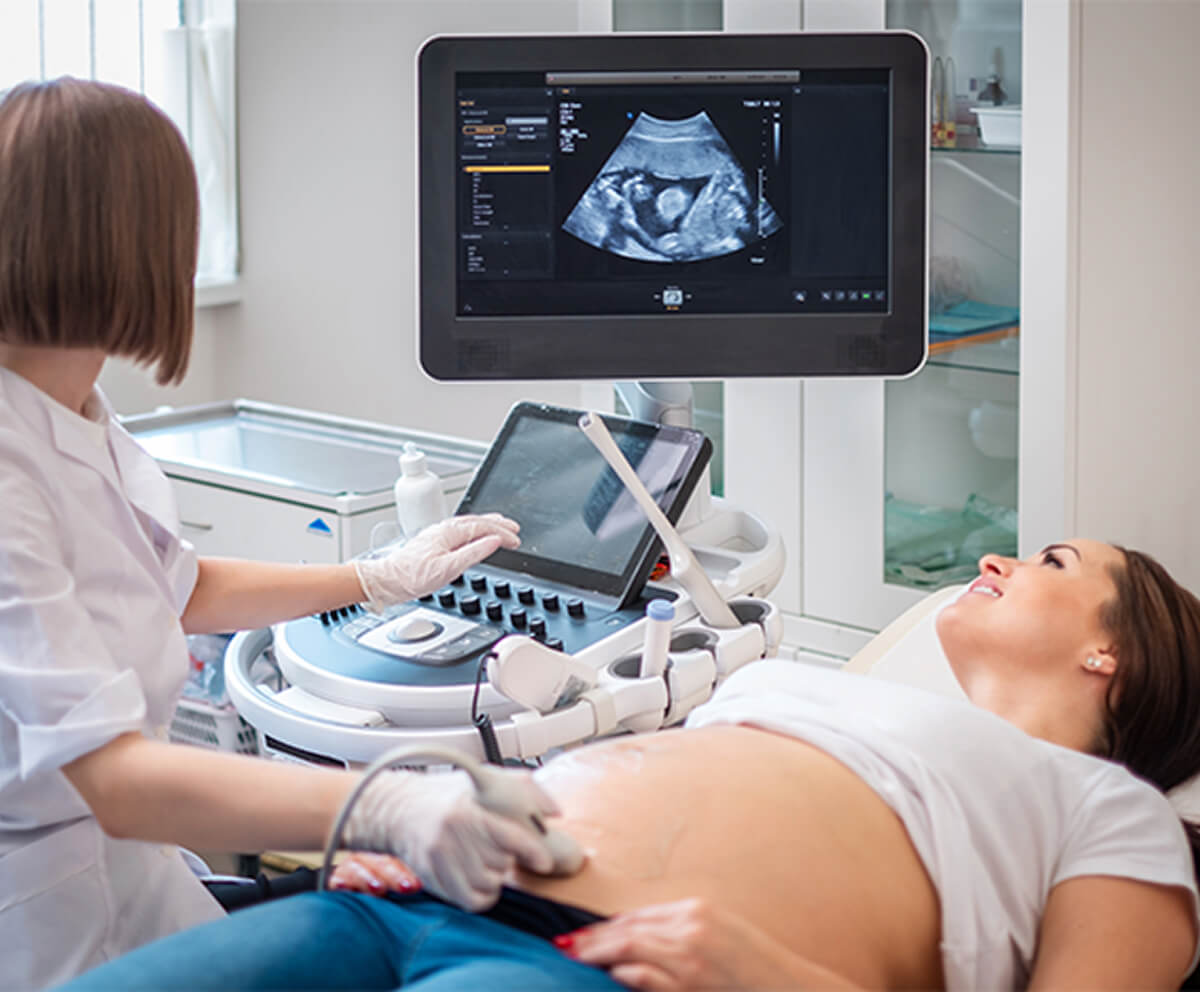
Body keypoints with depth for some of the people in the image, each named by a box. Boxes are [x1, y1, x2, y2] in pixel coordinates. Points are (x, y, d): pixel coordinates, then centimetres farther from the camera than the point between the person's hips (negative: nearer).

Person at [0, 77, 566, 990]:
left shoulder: (81, 427, 4)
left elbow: (180, 591, 22)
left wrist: (383, 579, 23)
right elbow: (113, 776, -38)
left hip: (129, 871, 10)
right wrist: (388, 808, -51)